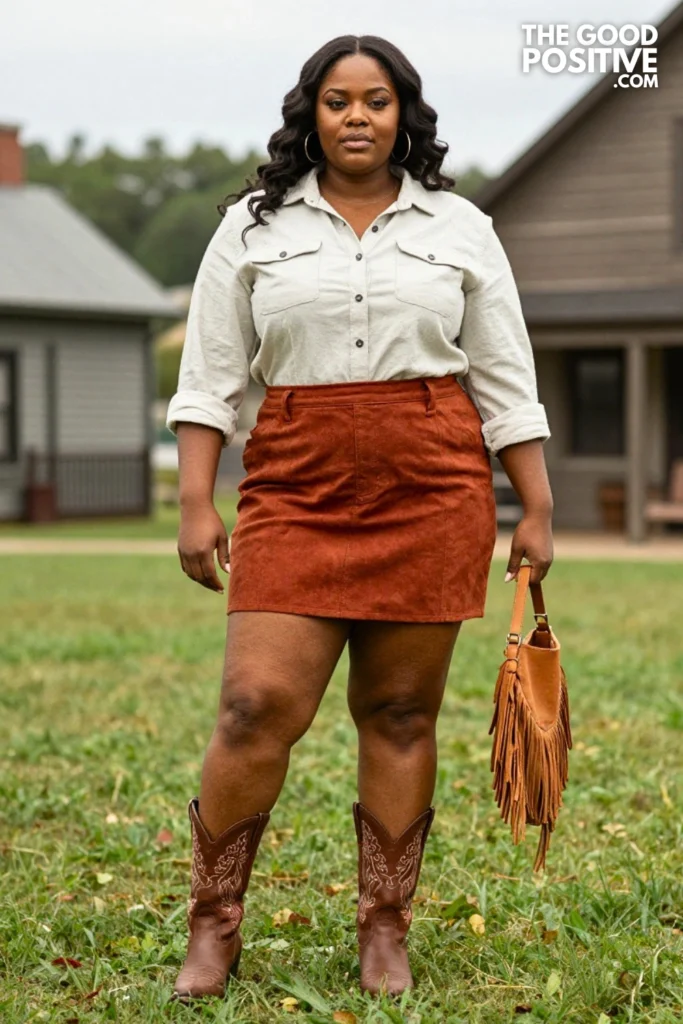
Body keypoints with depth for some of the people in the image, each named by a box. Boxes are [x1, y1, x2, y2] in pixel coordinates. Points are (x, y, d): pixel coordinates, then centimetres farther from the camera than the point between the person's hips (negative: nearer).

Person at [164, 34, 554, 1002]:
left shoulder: (460, 228, 10)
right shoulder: (253, 227, 8)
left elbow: (505, 381, 10)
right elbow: (210, 376, 6)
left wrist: (537, 509, 6)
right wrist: (196, 502, -3)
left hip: (433, 489, 1)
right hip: (298, 489, 0)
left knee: (401, 713, 4)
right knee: (258, 705, -9)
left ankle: (385, 934, 15)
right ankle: (213, 929, 5)